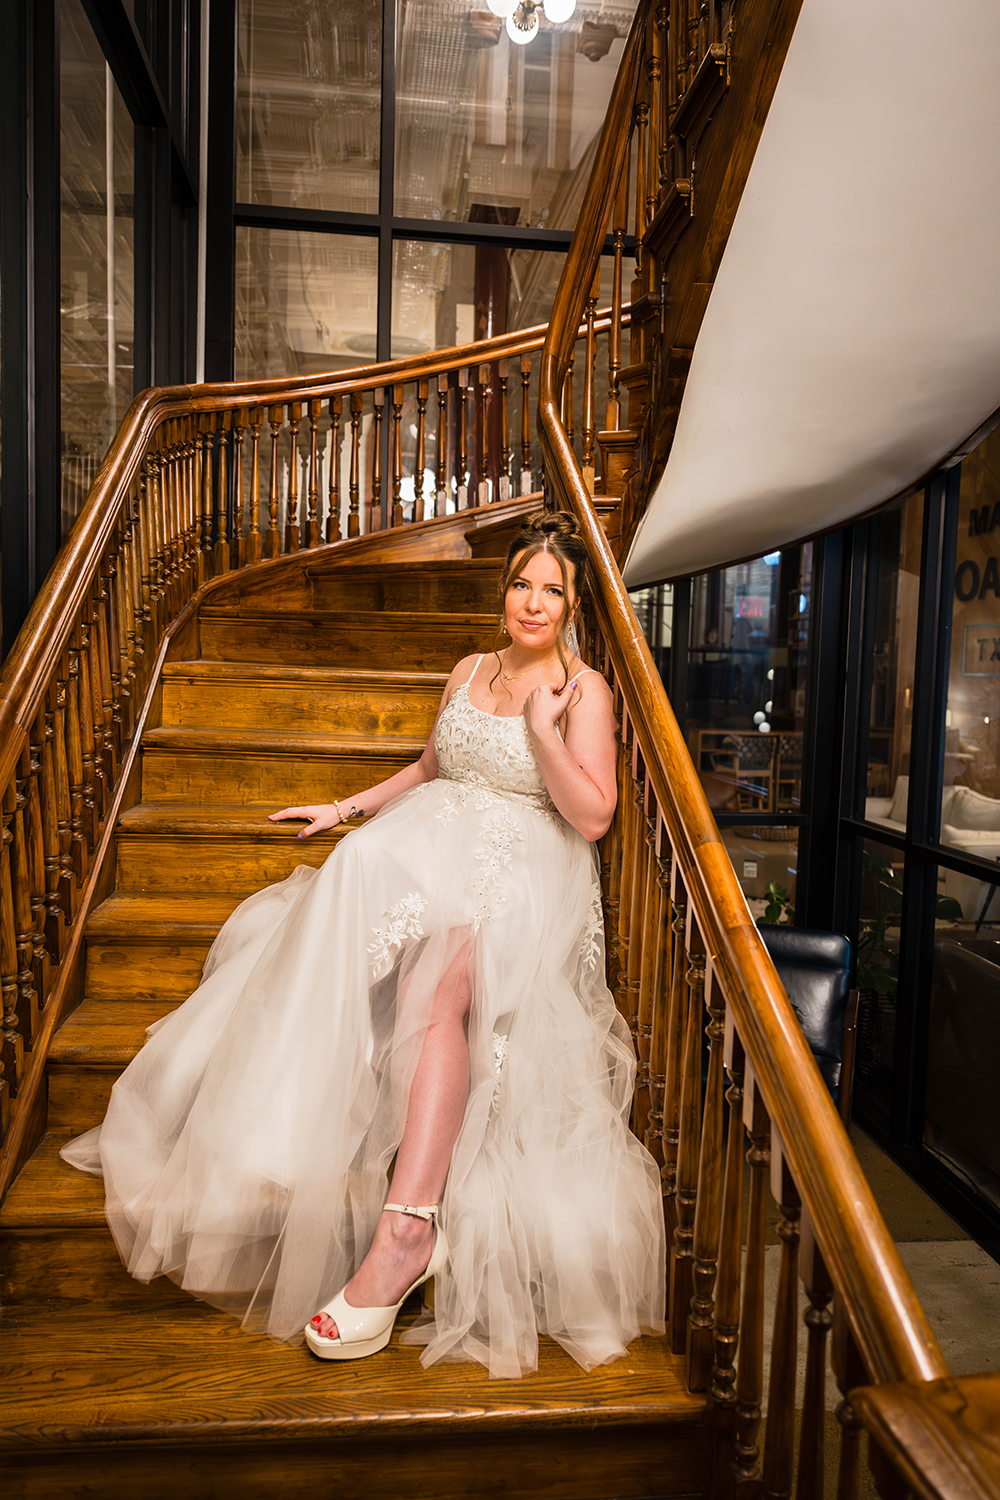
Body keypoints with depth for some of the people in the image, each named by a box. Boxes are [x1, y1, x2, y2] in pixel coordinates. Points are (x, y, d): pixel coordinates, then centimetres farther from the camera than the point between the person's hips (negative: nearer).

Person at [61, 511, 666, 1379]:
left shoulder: (585, 690, 3)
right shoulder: (470, 672, 19)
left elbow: (592, 817, -5)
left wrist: (543, 728, -12)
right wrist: (349, 808, 24)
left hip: (525, 869, -5)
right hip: (431, 843, 5)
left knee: (436, 974, -36)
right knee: (345, 920, -28)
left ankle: (404, 1229, -39)